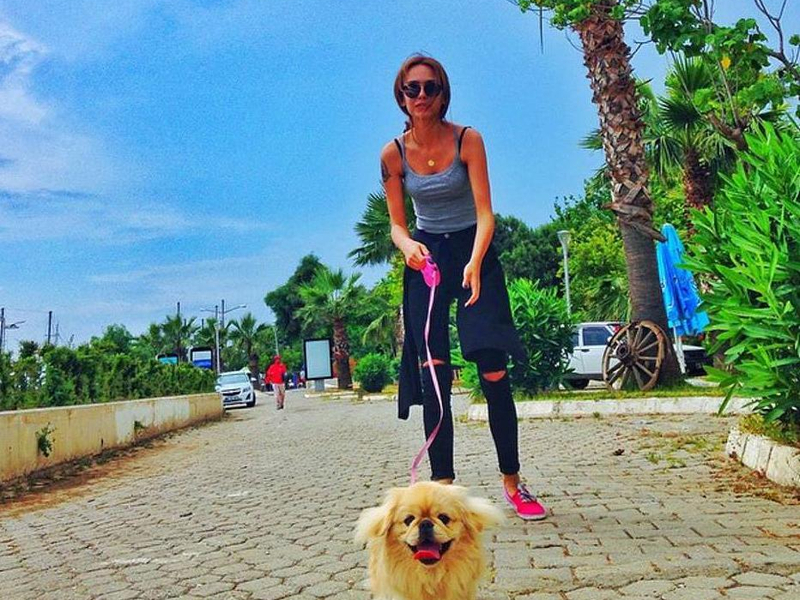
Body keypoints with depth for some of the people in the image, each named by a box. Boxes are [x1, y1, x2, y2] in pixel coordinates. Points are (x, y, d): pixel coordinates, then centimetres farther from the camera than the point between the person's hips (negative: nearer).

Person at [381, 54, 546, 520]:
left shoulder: (467, 140, -6)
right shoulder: (393, 154, 0)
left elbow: (485, 212, -14)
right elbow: (397, 224, 4)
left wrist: (474, 264, -32)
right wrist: (407, 245, -19)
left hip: (475, 253, -2)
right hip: (426, 257, 2)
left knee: (494, 372, -7)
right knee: (432, 375, -6)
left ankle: (513, 482, 8)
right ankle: (443, 485, 1)